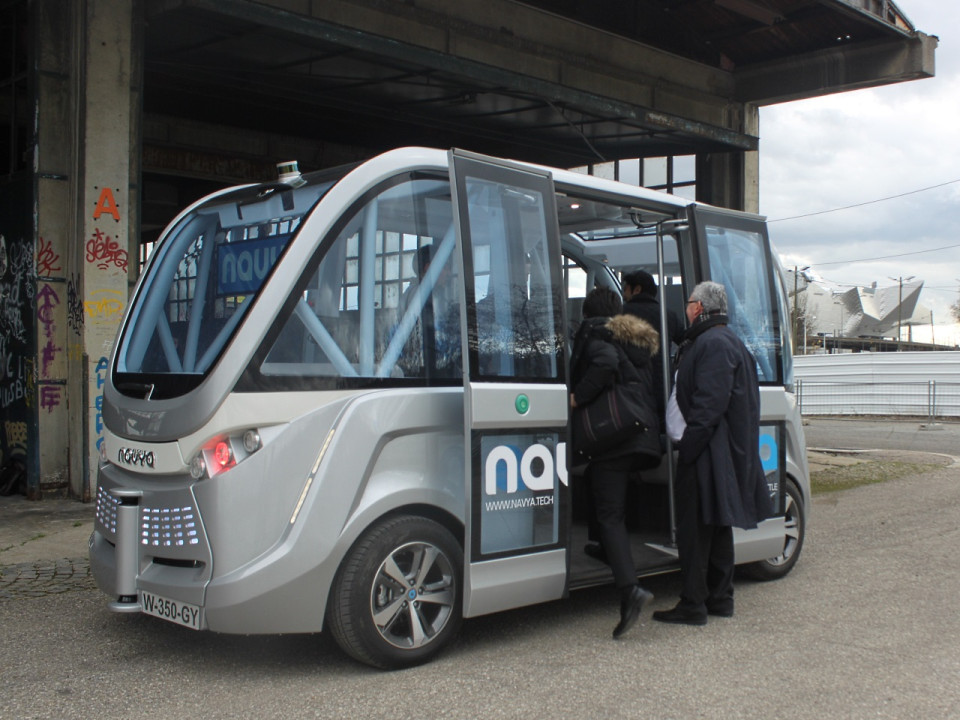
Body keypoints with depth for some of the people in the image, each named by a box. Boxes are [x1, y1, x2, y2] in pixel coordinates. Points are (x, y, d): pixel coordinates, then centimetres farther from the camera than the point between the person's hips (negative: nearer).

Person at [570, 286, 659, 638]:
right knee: (616, 507, 23)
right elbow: (646, 384, 16)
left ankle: (629, 588, -22)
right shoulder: (638, 339, 19)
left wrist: (577, 397, -20)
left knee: (609, 514, -10)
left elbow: (606, 362, -27)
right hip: (639, 435, 8)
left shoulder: (594, 335, -6)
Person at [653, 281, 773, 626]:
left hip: (707, 454, -11)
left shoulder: (712, 343, -15)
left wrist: (688, 444, -22)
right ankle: (720, 598, 24)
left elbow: (710, 404, -23)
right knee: (717, 525, 16)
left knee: (695, 527, -5)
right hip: (727, 452, 11)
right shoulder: (729, 341, 19)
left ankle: (693, 604, -1)